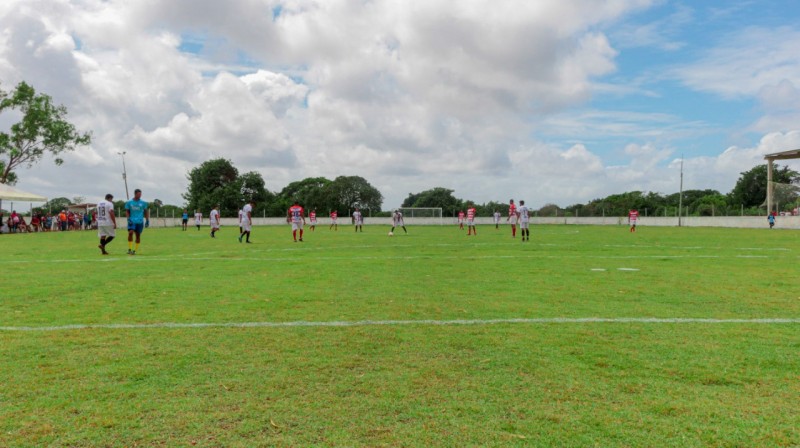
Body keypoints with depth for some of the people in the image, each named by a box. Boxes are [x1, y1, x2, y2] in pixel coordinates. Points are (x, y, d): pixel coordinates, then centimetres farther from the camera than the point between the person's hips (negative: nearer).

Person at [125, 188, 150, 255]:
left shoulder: (143, 203, 6)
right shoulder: (129, 202, 5)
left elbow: (146, 212, 11)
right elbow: (127, 212, 9)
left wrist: (147, 220, 4)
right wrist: (128, 219, -7)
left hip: (140, 222, 1)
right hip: (132, 221, -1)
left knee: (138, 235, 3)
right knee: (130, 233, -19)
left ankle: (135, 250, 12)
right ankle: (129, 249, -10)